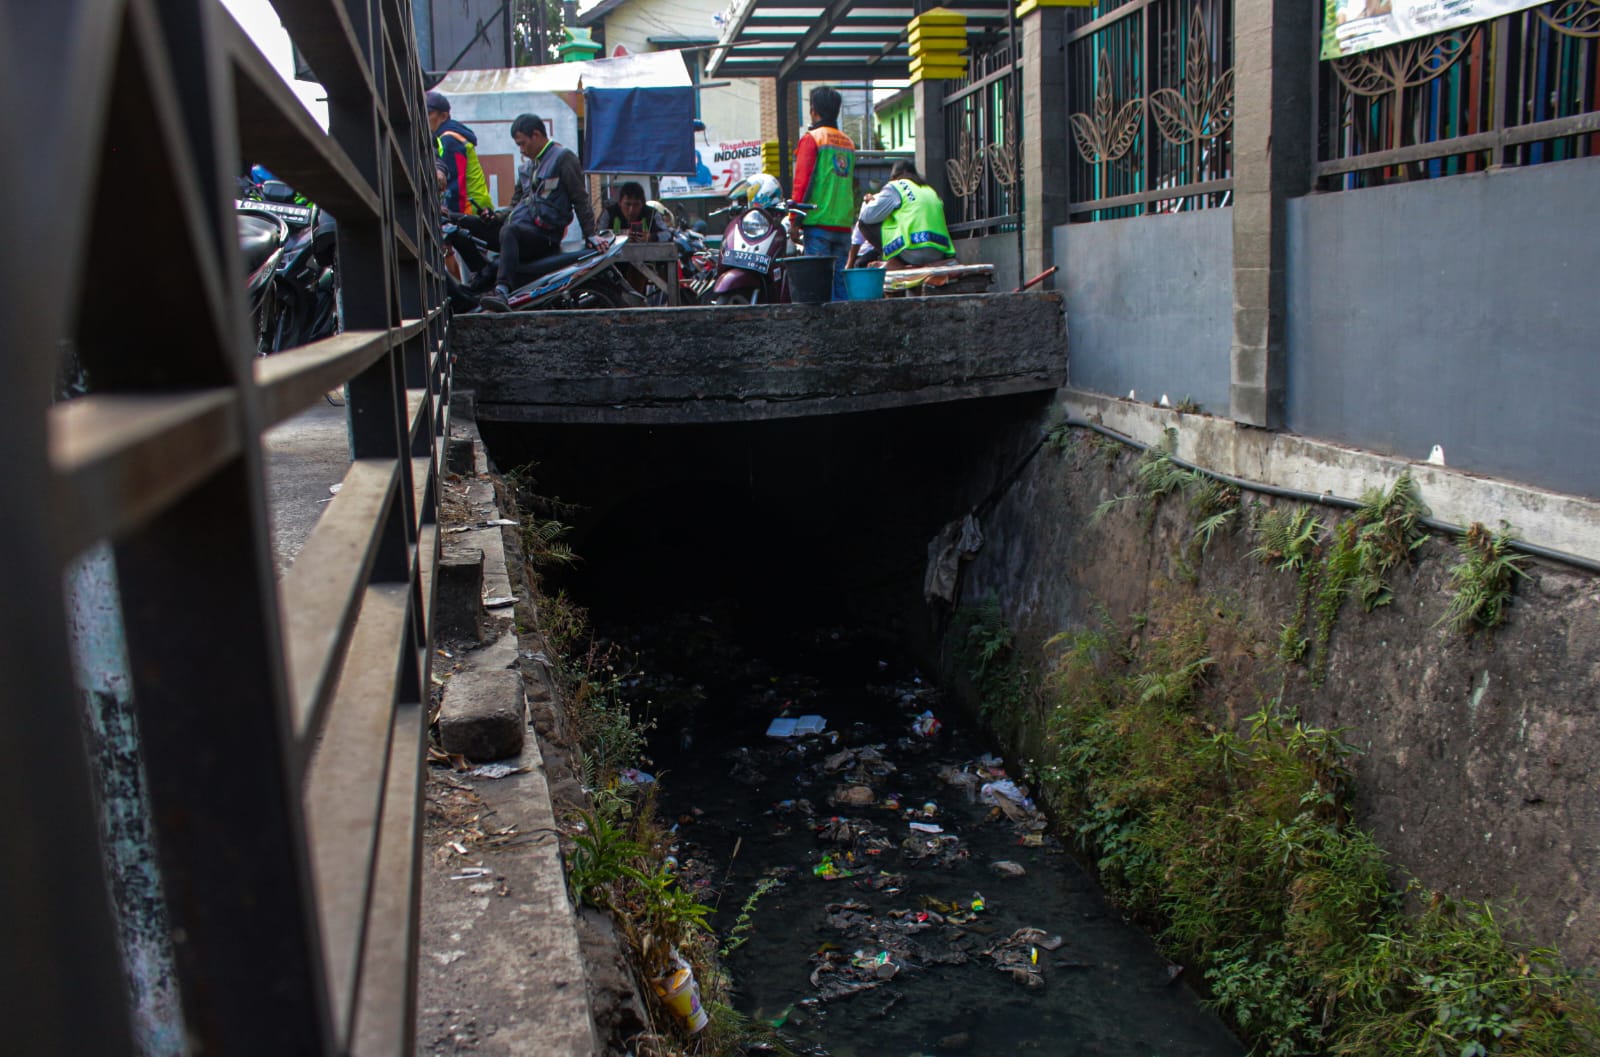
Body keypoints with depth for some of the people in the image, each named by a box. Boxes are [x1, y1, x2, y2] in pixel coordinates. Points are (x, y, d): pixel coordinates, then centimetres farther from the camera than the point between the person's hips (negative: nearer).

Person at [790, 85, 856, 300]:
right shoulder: (848, 143, 16)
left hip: (818, 223, -6)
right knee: (840, 280, 7)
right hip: (844, 224, 6)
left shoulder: (812, 138, -3)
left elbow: (802, 181, -8)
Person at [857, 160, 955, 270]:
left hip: (913, 252, -8)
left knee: (866, 223, 8)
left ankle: (894, 262, 0)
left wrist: (869, 202, 25)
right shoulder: (930, 190, 24)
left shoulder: (895, 186, 4)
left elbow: (867, 216, 1)